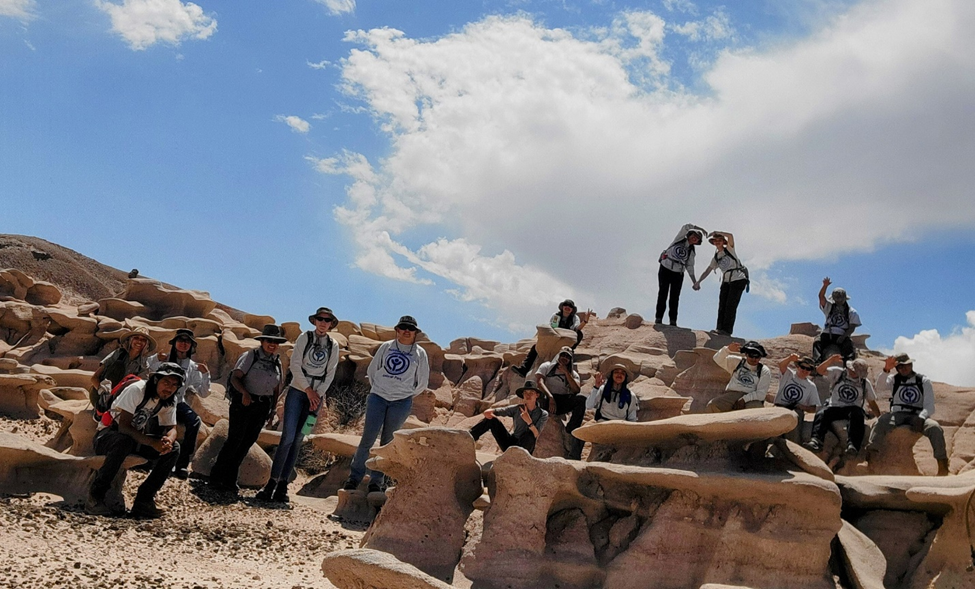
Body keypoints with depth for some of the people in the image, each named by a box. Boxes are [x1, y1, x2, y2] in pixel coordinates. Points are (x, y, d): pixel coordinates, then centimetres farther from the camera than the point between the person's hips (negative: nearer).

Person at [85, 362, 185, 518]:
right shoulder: (136, 390, -24)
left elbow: (172, 428, 0)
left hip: (136, 438, 6)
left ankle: (143, 500, -11)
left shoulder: (170, 400, -3)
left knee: (173, 448, -16)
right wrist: (152, 442, -40)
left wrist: (168, 440, -26)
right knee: (125, 441, -40)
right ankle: (95, 496, -24)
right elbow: (124, 426, -29)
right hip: (107, 436, -6)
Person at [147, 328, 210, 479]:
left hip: (178, 403, 2)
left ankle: (182, 465, -23)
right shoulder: (163, 360, 4)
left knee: (195, 421, -29)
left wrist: (205, 374, -8)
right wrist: (155, 359, -22)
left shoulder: (193, 367, 9)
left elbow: (203, 393, 4)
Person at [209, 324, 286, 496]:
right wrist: (244, 393, -28)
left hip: (262, 407, 5)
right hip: (243, 403, -5)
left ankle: (230, 480, 15)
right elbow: (235, 377, -12)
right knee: (235, 439, -8)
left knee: (247, 442, 6)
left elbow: (276, 389, 15)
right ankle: (216, 478, 2)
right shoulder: (250, 356, -4)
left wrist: (272, 410, 9)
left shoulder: (277, 362, 11)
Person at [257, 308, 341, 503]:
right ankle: (272, 483, -8)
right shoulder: (305, 337, 1)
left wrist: (319, 394, -7)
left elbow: (330, 373, 6)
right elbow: (295, 365, -5)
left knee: (298, 439, 1)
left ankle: (283, 484, 5)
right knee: (288, 436, -12)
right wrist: (308, 390, -10)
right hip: (298, 390, -2)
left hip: (317, 395, 2)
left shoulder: (333, 346, 7)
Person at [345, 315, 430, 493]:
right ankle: (354, 477, 5)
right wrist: (378, 388, 12)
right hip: (378, 398, 1)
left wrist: (406, 395, 9)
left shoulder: (420, 353, 4)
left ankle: (377, 481, 13)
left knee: (388, 442, 3)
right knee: (367, 439, -5)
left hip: (401, 403, 0)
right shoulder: (386, 347, 7)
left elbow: (422, 383, 10)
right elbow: (372, 370, 15)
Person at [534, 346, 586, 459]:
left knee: (582, 399, -27)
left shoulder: (573, 373, 20)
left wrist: (566, 372, -4)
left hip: (563, 403, 3)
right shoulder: (546, 366, 15)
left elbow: (577, 390, 0)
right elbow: (539, 382, -5)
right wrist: (550, 397, -21)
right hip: (546, 400, -3)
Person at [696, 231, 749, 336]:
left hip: (738, 280, -6)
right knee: (722, 305, 1)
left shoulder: (729, 249, 0)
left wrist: (716, 232, -15)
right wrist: (698, 281, 4)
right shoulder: (715, 257, 13)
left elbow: (730, 236, -18)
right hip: (726, 281, 6)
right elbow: (707, 270, 12)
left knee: (731, 305, -10)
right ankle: (720, 328, 1)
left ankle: (727, 329, -11)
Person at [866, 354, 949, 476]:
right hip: (897, 415, 0)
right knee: (880, 422, -32)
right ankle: (869, 455, -41)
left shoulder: (924, 381, 11)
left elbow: (929, 406, 2)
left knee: (935, 427, -31)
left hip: (917, 416, 0)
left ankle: (942, 465, -24)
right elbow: (880, 386, -8)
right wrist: (886, 370, -23)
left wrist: (921, 418, -19)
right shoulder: (894, 379, 14)